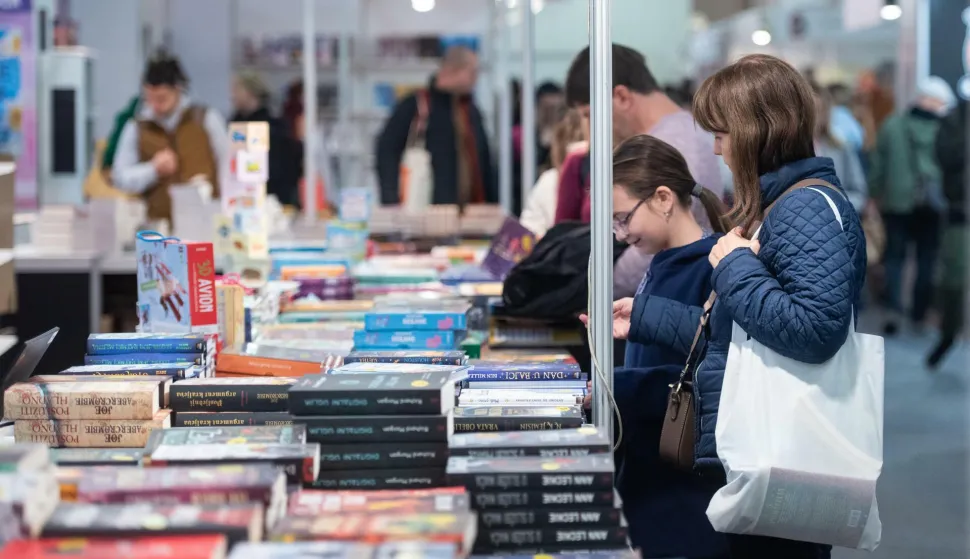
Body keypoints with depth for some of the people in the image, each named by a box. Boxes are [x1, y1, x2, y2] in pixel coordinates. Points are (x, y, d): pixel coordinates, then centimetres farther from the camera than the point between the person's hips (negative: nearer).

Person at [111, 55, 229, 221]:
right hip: (159, 222, 1)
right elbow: (120, 178, 9)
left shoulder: (207, 119, 3)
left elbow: (228, 167, 5)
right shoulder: (135, 128, 8)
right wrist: (153, 170, -8)